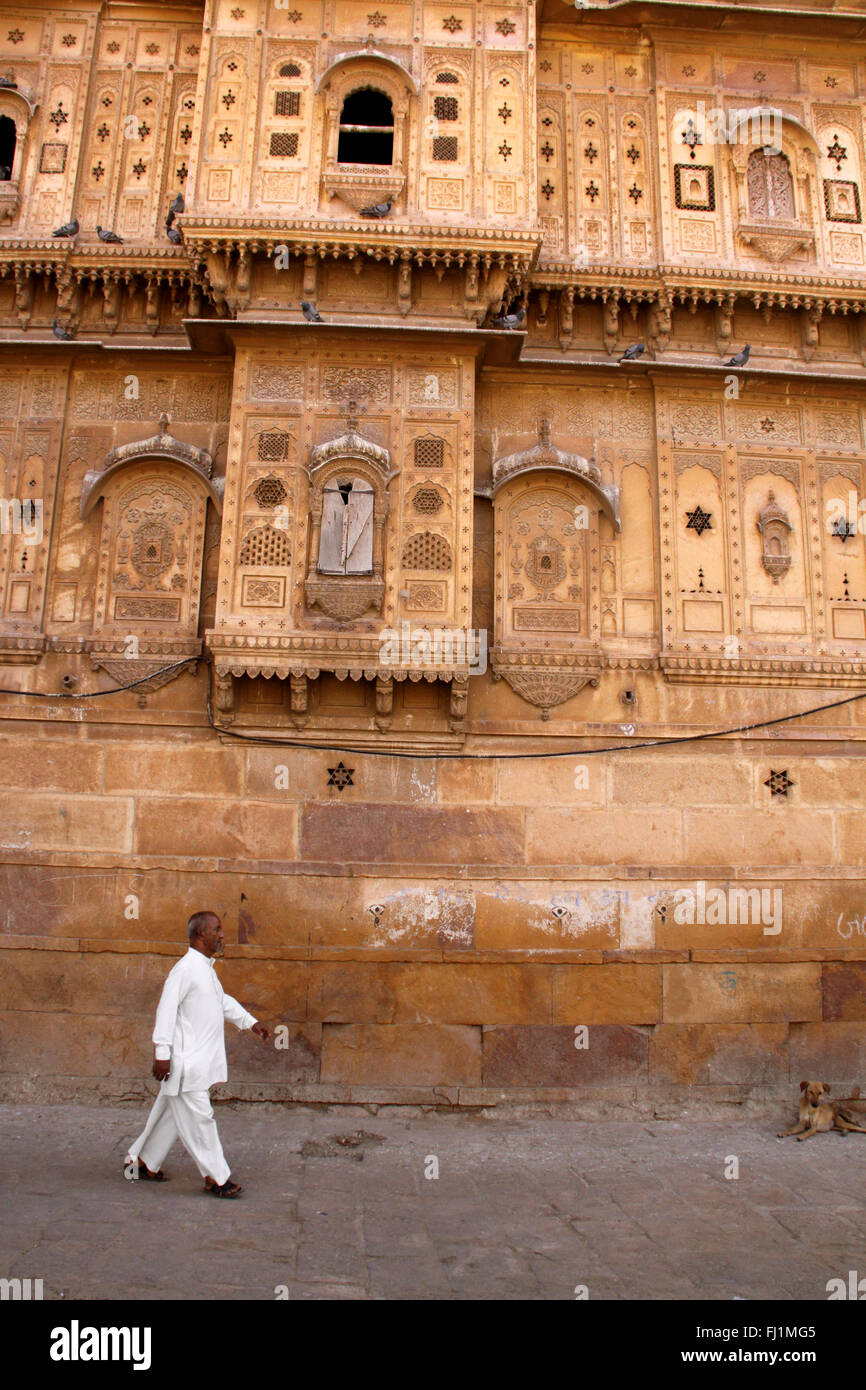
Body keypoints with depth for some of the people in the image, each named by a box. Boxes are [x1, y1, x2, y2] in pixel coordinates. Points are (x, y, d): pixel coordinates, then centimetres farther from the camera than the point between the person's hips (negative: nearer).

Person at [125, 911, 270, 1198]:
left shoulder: (206, 968, 14)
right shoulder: (185, 968, -17)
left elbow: (224, 1001, 27)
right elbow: (166, 1009, -20)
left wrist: (250, 1022, 22)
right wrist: (162, 1053, -22)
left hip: (200, 1060, 10)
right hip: (186, 1061, -10)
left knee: (173, 1113, 18)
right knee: (198, 1117, -2)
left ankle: (142, 1162, 31)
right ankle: (215, 1177, 6)